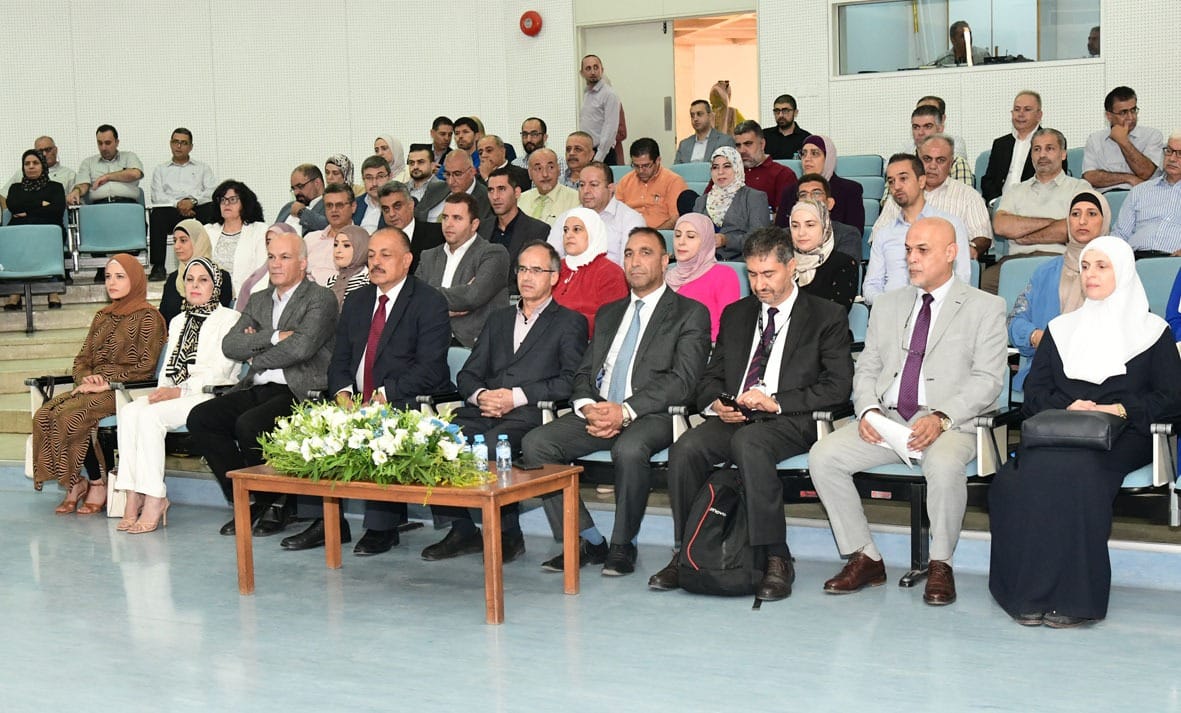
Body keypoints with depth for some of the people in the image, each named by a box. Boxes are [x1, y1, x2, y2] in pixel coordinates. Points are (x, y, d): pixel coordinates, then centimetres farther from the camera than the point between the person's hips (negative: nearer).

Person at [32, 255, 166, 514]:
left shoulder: (147, 317, -2)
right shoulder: (103, 317, 21)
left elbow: (145, 367, -10)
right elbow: (82, 359, 18)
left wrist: (106, 383, -16)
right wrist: (86, 379, -5)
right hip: (93, 389, 7)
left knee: (70, 416, -30)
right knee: (44, 415, -21)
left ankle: (98, 484, -14)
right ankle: (75, 482, -12)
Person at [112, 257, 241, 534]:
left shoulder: (229, 318, 3)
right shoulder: (177, 321, 26)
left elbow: (220, 370, -8)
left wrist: (180, 391, -18)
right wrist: (163, 391, -1)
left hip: (210, 396, -6)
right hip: (174, 395, 6)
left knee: (151, 414, -31)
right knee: (129, 412, -24)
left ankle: (154, 499, -29)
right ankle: (133, 498, -28)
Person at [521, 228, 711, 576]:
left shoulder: (690, 313, 4)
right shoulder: (608, 313, 24)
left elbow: (681, 380, -9)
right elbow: (584, 373, 17)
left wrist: (626, 412, -19)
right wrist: (588, 407, -7)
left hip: (653, 415, -6)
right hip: (598, 412, 6)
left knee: (629, 449, -39)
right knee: (535, 443, -18)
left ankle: (623, 545, -16)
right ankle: (588, 542, -10)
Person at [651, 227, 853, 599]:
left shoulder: (827, 317, 7)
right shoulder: (735, 315, 22)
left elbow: (838, 386, -3)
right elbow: (710, 377, 21)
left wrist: (776, 402, -14)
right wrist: (717, 404, -4)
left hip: (790, 421, -4)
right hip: (732, 419, 5)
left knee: (748, 441, -38)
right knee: (685, 450, -26)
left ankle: (776, 558, -32)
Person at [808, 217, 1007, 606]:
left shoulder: (985, 307, 6)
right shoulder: (888, 304, 21)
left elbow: (987, 379, -4)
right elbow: (866, 368, 16)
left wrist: (941, 418, -20)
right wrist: (868, 409, -6)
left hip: (949, 424, -4)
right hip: (886, 419, 5)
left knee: (943, 465, -38)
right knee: (823, 455, -19)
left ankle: (940, 564, -15)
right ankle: (865, 558, -7)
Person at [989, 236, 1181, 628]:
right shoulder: (1061, 328, 24)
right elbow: (1034, 392, 15)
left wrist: (1120, 409, -11)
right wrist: (1066, 409, -7)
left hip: (1119, 438, -3)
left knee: (1073, 468, -38)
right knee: (1027, 472, -34)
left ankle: (1073, 596, -32)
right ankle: (1029, 593, -30)